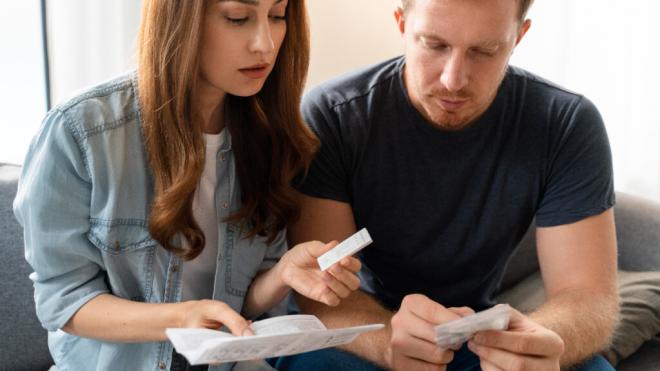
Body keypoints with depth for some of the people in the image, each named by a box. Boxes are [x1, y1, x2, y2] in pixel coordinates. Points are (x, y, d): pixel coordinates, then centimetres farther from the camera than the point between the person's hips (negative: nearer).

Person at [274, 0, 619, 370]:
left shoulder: (567, 125, -15)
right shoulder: (330, 117, -19)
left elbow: (589, 293, -17)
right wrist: (391, 338, -44)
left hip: (484, 335, 2)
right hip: (368, 326, -2)